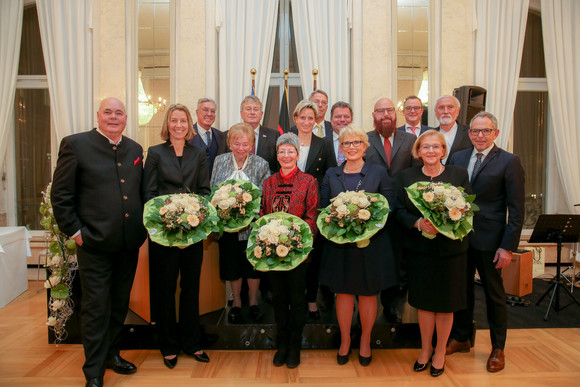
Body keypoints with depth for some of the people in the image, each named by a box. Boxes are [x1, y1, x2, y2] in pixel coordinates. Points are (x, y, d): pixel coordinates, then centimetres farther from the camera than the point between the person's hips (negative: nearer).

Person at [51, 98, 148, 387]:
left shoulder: (135, 149, 11)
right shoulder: (75, 144, -4)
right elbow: (60, 195, -5)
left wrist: (141, 226, 8)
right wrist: (74, 231, -9)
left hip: (129, 243, 5)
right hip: (94, 243, -5)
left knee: (120, 304, 17)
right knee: (96, 307, 5)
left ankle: (111, 354, 37)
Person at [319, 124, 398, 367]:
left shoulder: (379, 173, 2)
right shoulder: (331, 175, 8)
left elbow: (390, 207, -1)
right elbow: (323, 208, 5)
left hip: (371, 244, -1)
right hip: (340, 244, 1)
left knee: (368, 293, 10)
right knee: (343, 293, 10)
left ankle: (365, 342, 30)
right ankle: (345, 340, 30)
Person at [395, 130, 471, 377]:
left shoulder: (459, 175, 1)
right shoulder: (406, 176, 3)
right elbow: (400, 211, -1)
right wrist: (419, 223, -20)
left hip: (450, 248, 0)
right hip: (419, 248, 1)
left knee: (445, 302, 9)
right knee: (424, 301, 10)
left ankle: (440, 351, 29)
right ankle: (425, 348, 31)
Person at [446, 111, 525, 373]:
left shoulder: (509, 162, -6)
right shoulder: (457, 158, 7)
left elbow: (516, 209, -8)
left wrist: (508, 246, -13)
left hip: (489, 241, -4)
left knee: (494, 294, 11)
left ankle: (498, 348, 29)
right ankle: (461, 338, 34)